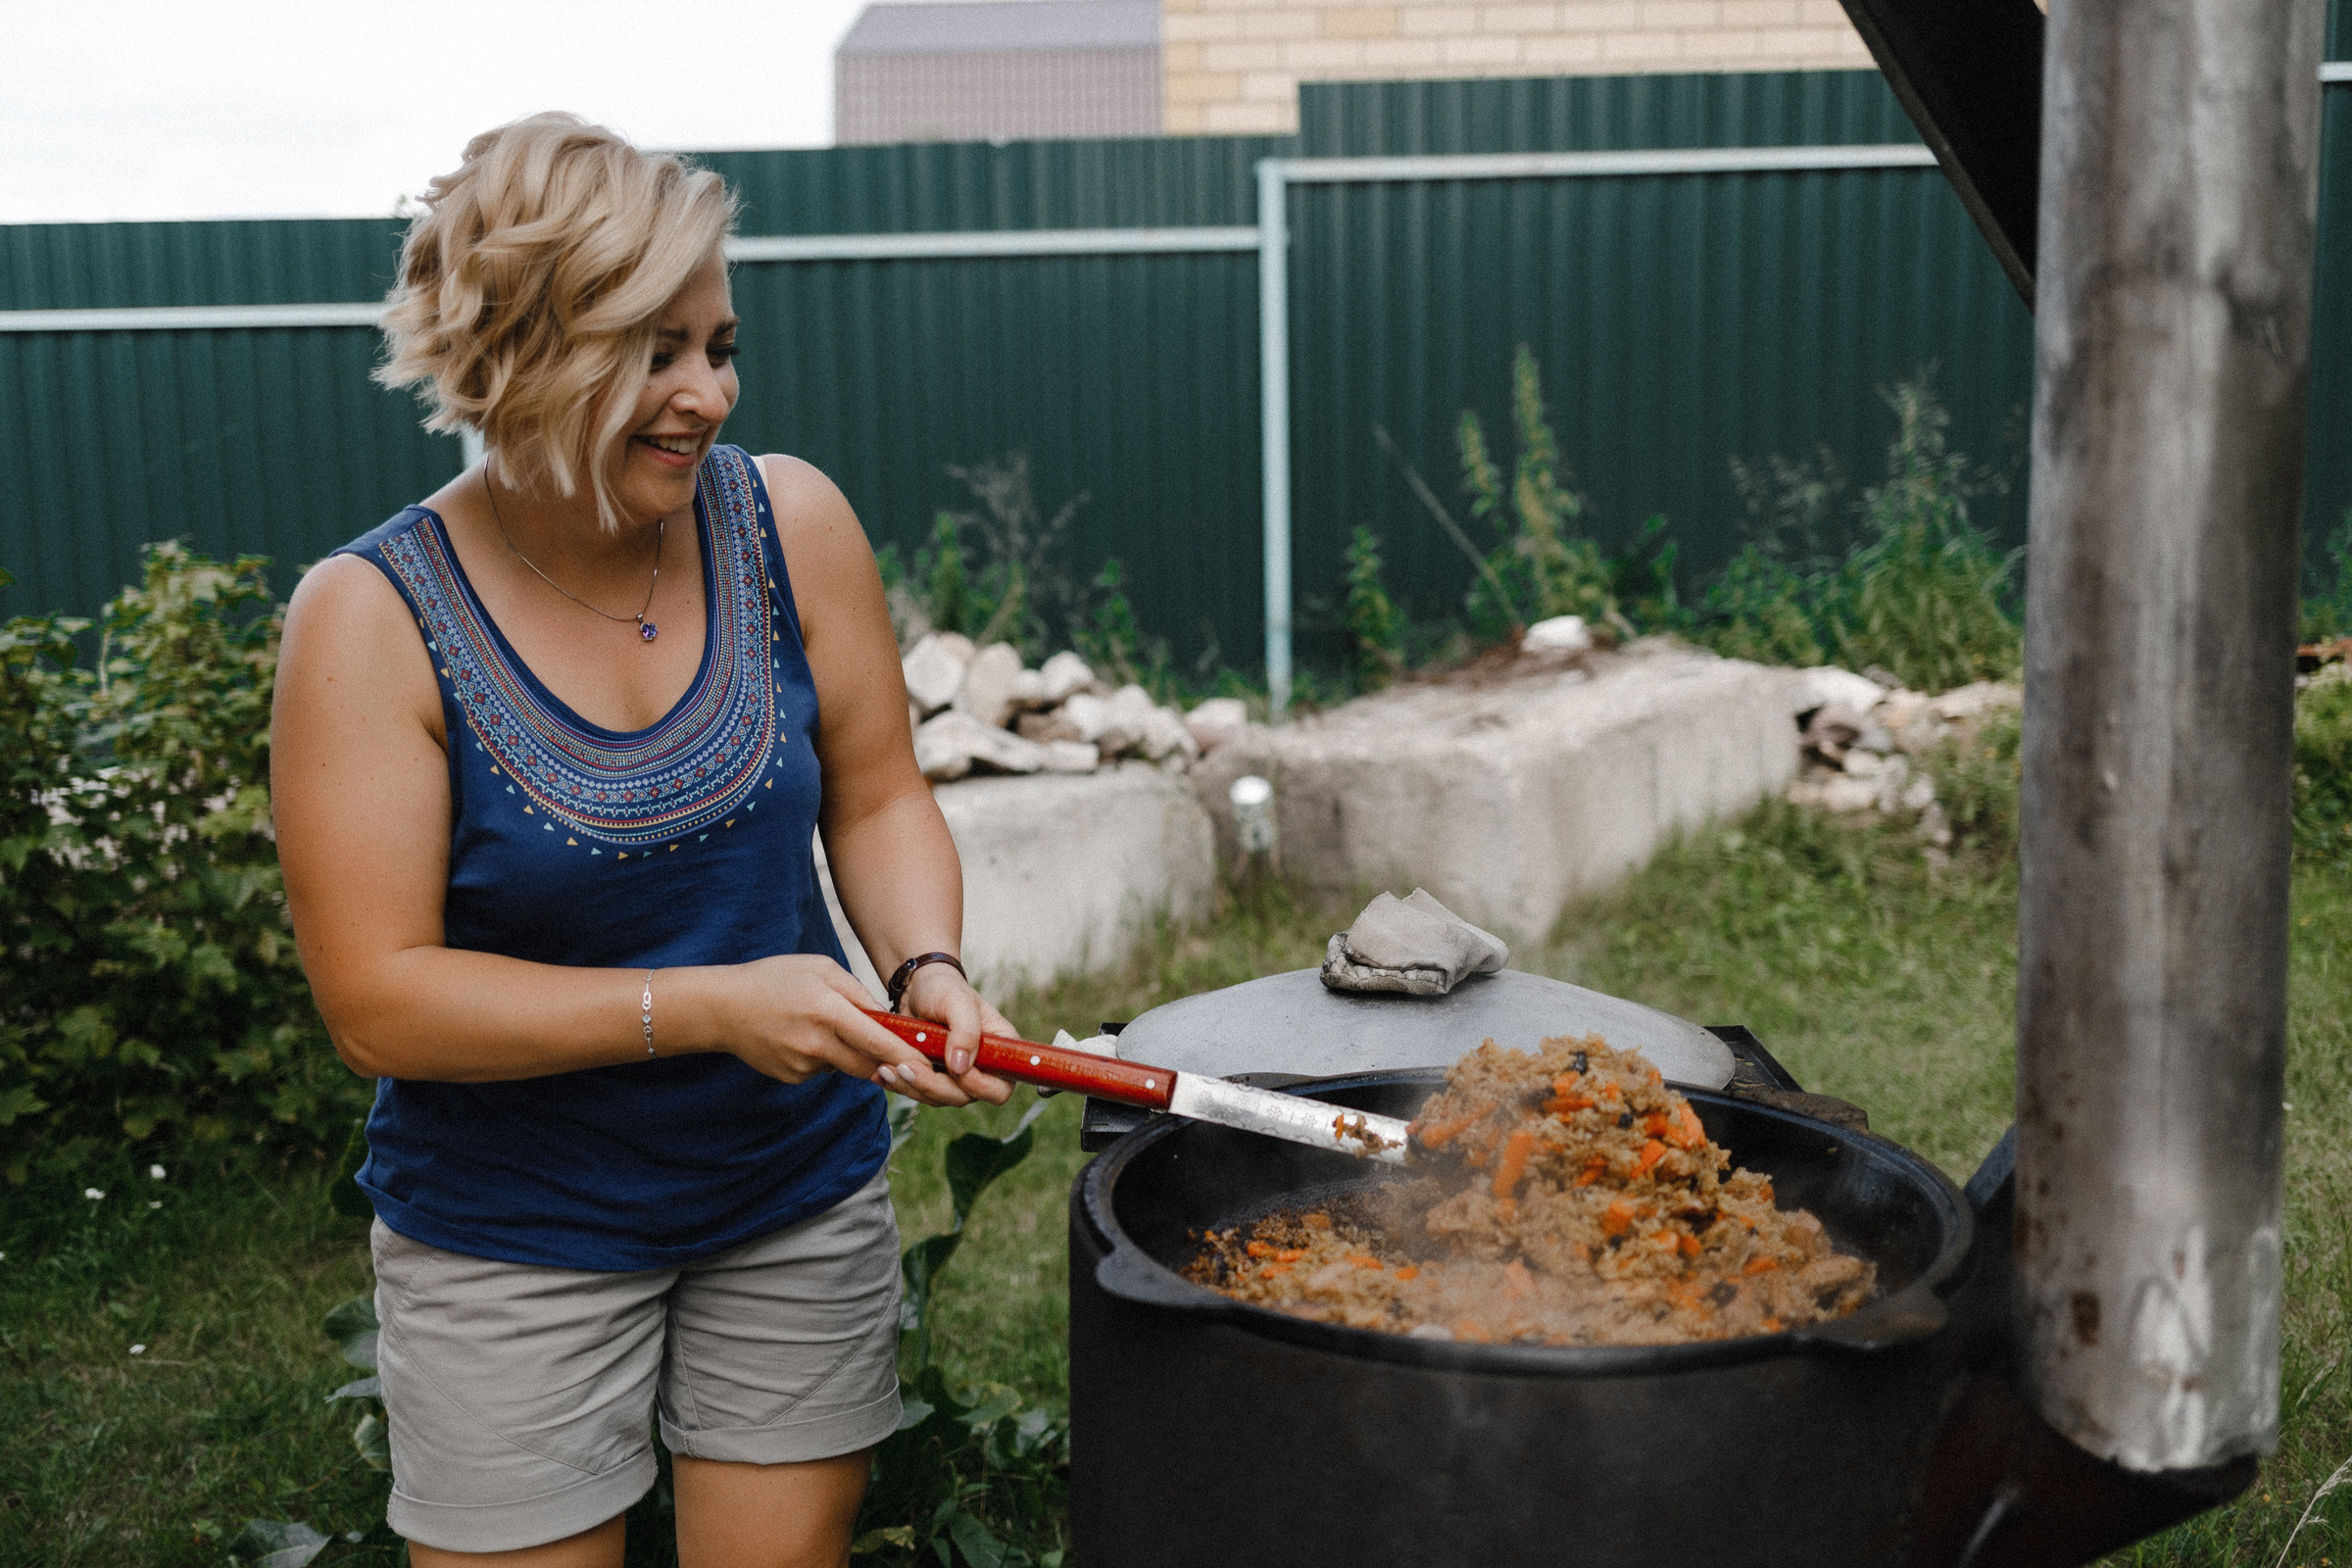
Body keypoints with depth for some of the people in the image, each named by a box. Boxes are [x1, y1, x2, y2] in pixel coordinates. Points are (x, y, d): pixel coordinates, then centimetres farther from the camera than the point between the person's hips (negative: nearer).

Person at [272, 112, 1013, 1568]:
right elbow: (377, 999, -18)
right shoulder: (377, 615, -18)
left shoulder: (791, 524, -9)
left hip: (803, 1195, 3)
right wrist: (706, 1009, -25)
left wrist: (928, 965, -17)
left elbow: (879, 800, 3)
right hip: (513, 1235, -3)